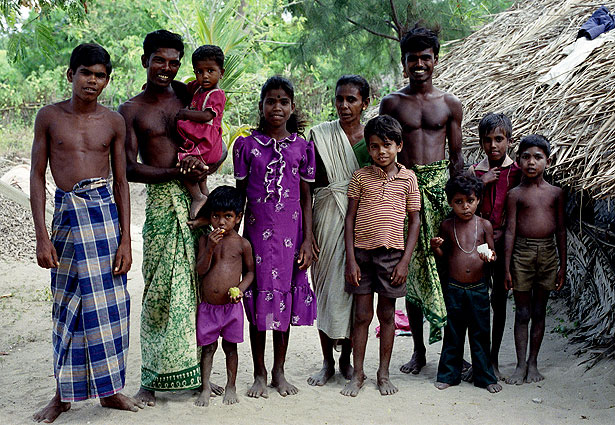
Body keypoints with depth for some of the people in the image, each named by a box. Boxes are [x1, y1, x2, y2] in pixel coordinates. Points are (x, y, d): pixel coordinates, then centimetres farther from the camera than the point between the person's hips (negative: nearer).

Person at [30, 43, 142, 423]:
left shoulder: (114, 122, 5)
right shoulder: (50, 116, 2)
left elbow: (121, 182, 6)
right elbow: (37, 176, 2)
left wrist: (126, 239, -1)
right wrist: (42, 236, -6)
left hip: (105, 211, 1)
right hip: (66, 213, -1)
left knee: (110, 304, 3)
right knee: (67, 305, 5)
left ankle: (111, 389, 17)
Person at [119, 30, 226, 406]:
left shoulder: (188, 96, 14)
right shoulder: (131, 111, 7)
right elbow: (130, 169, -3)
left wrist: (205, 166, -11)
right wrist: (176, 173, -15)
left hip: (197, 196, 2)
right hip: (161, 202, -2)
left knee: (198, 287, 3)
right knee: (160, 290, -2)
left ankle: (196, 372, 14)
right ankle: (152, 379, 8)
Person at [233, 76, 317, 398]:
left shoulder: (302, 147, 4)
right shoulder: (247, 145, 1)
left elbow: (306, 198, 6)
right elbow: (239, 195, 5)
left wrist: (307, 240, 0)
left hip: (290, 235, 1)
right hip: (257, 233, -1)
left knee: (285, 301, 7)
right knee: (258, 301, 4)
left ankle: (279, 372, 22)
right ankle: (259, 374, 18)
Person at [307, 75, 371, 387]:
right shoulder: (320, 135, 1)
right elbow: (308, 185, -1)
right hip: (328, 218, -1)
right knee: (326, 287, 3)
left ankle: (346, 358, 22)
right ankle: (327, 362, 16)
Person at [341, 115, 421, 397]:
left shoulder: (407, 178, 2)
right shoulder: (360, 176, 1)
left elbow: (414, 221, 4)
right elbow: (350, 218, 2)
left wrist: (405, 261, -3)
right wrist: (350, 259, -5)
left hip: (392, 253, 0)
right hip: (362, 251, 0)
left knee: (387, 314, 9)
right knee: (362, 314, 5)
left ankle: (384, 373, 21)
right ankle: (357, 374, 16)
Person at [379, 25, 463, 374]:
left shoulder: (450, 104, 10)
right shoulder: (392, 103, 6)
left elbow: (456, 155, 10)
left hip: (440, 185, 1)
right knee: (413, 269, 3)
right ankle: (419, 350, 14)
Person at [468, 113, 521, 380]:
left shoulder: (517, 171, -1)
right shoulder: (474, 171, 4)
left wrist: (503, 232, -11)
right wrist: (481, 183, -11)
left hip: (504, 241, -1)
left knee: (499, 299, 5)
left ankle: (494, 359, 17)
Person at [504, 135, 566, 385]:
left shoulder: (556, 193, 5)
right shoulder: (515, 194, -1)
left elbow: (561, 230, 8)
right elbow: (510, 230, -2)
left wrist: (563, 265, 5)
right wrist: (507, 267, -6)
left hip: (548, 253, 2)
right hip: (522, 252, -2)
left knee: (539, 311, 10)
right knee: (522, 312, 4)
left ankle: (533, 362, 22)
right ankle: (521, 364, 13)